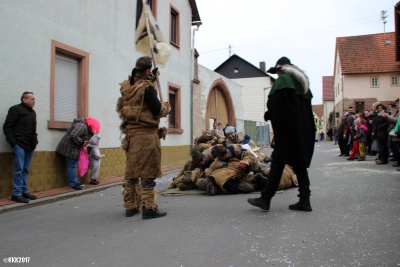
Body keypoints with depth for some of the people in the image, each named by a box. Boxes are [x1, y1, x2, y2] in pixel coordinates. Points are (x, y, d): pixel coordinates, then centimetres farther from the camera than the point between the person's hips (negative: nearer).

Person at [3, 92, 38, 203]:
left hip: (30, 145, 7)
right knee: (19, 169, -5)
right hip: (20, 145, -7)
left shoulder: (32, 112, 18)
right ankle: (17, 194, 1)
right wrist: (13, 142, -15)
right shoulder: (16, 109, -4)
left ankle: (24, 191, 17)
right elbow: (7, 127, -8)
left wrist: (35, 140, 8)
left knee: (25, 169, 11)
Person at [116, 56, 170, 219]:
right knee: (147, 172, -4)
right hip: (146, 134, -8)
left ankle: (130, 206, 20)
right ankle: (149, 208, -3)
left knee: (131, 171, 12)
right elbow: (158, 110, -12)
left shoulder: (126, 87, 10)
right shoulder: (147, 88, -11)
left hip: (130, 134, 8)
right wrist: (167, 107, 11)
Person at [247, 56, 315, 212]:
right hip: (303, 129, 8)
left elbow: (274, 104, -16)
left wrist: (268, 115, 2)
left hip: (287, 129, -8)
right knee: (300, 164, 9)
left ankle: (266, 199, -3)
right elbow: (307, 107, 18)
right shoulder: (301, 81, 19)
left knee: (278, 162, -6)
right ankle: (304, 201, 9)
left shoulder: (282, 80, -5)